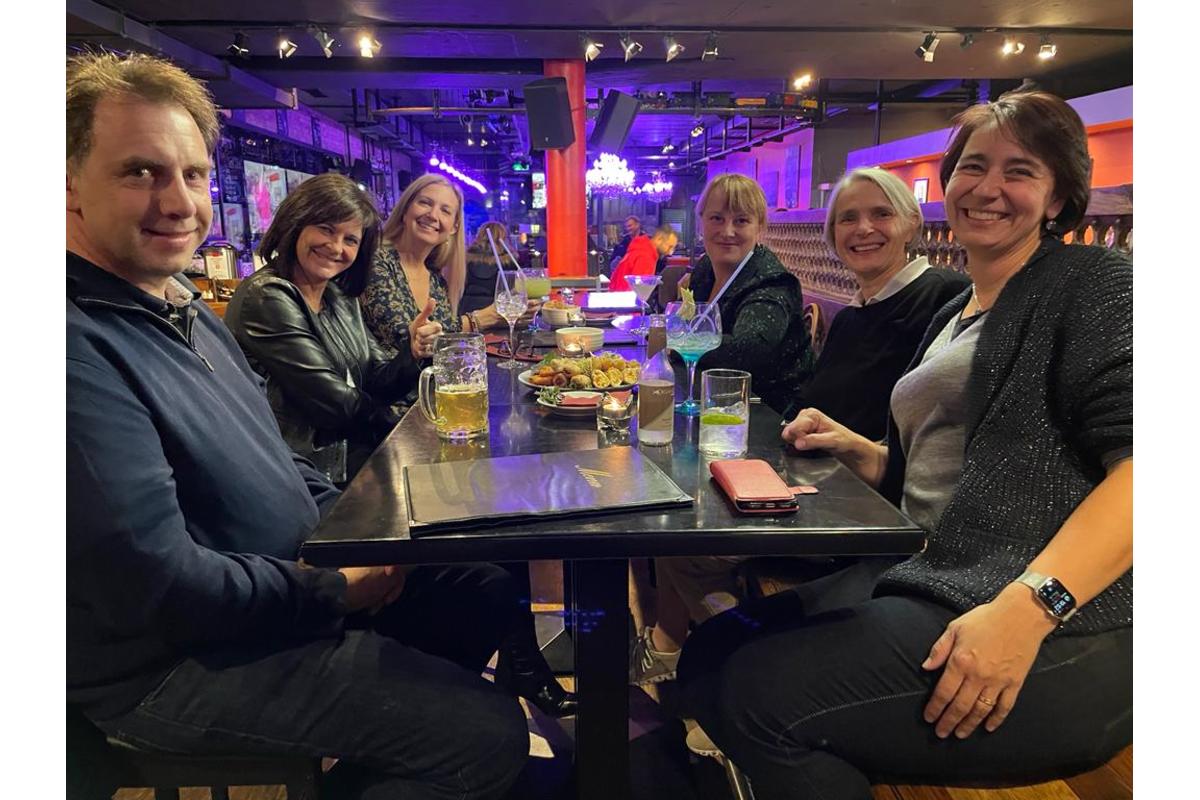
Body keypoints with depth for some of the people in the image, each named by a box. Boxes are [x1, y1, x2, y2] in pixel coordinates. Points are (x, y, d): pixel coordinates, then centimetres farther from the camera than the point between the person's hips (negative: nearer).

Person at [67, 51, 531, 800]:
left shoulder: (189, 308, 8)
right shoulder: (80, 346, -26)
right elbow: (157, 585, -29)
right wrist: (334, 590, -17)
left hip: (300, 577, 10)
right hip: (178, 660, -9)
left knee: (490, 591, 17)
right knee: (490, 734, -15)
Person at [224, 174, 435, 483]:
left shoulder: (341, 299, 10)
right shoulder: (267, 298, -14)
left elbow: (378, 384, 5)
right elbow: (331, 402, -17)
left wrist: (412, 356, -15)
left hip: (360, 451, 7)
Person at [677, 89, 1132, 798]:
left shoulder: (1094, 281, -3)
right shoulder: (953, 319, 21)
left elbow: (1138, 460, -18)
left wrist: (1029, 604, -28)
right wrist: (853, 447, 7)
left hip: (1054, 628, -8)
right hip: (929, 586, 8)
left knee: (763, 690, -22)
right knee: (708, 657, 1)